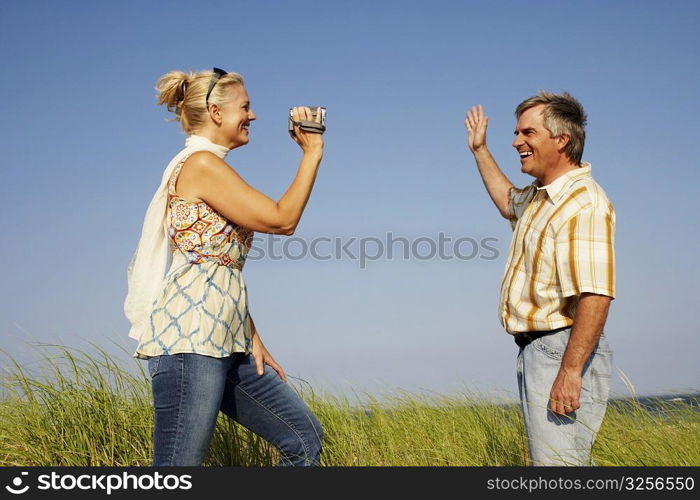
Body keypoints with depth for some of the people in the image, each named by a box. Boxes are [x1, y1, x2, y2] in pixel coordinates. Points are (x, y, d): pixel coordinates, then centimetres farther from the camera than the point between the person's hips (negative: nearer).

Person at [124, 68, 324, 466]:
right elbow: (281, 220, -12)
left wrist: (252, 339, 13)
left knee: (305, 439, 9)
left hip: (226, 343, 10)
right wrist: (312, 153, -2)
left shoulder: (212, 171, 21)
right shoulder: (201, 164, -8)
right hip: (189, 340, -10)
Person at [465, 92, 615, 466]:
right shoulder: (539, 196, 14)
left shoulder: (583, 203, -19)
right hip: (536, 349, 11)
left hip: (563, 351, -11)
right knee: (549, 458, 17)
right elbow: (508, 201, 41)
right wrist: (480, 150, 40)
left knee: (558, 463, -12)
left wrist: (570, 371, -31)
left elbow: (594, 295, -28)